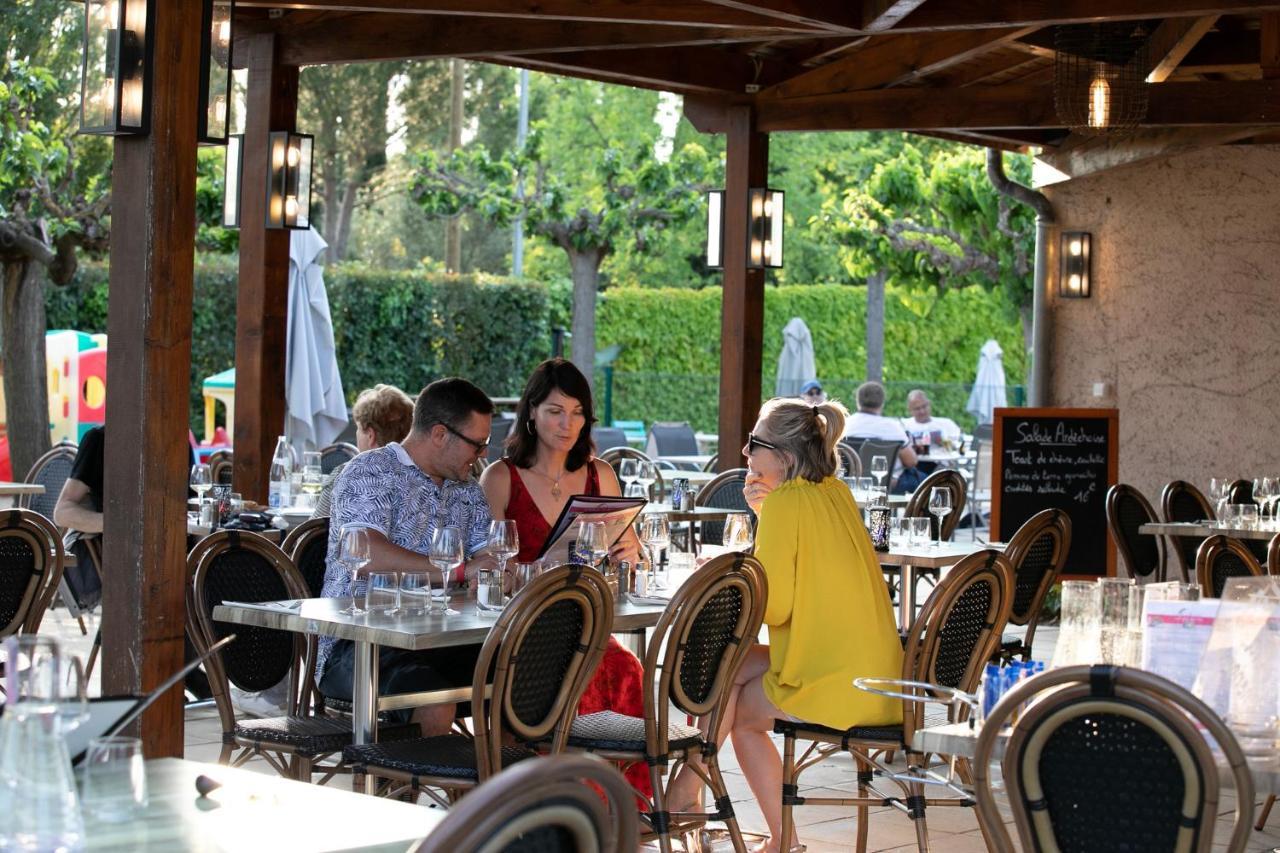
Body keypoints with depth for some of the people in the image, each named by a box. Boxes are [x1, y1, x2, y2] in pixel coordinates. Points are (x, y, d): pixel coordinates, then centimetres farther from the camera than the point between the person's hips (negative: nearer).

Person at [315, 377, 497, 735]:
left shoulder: (468, 491, 21)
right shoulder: (371, 471, -3)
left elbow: (488, 560, 12)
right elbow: (368, 555, -20)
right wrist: (461, 570, -24)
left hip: (437, 642, 6)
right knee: (435, 703, -35)